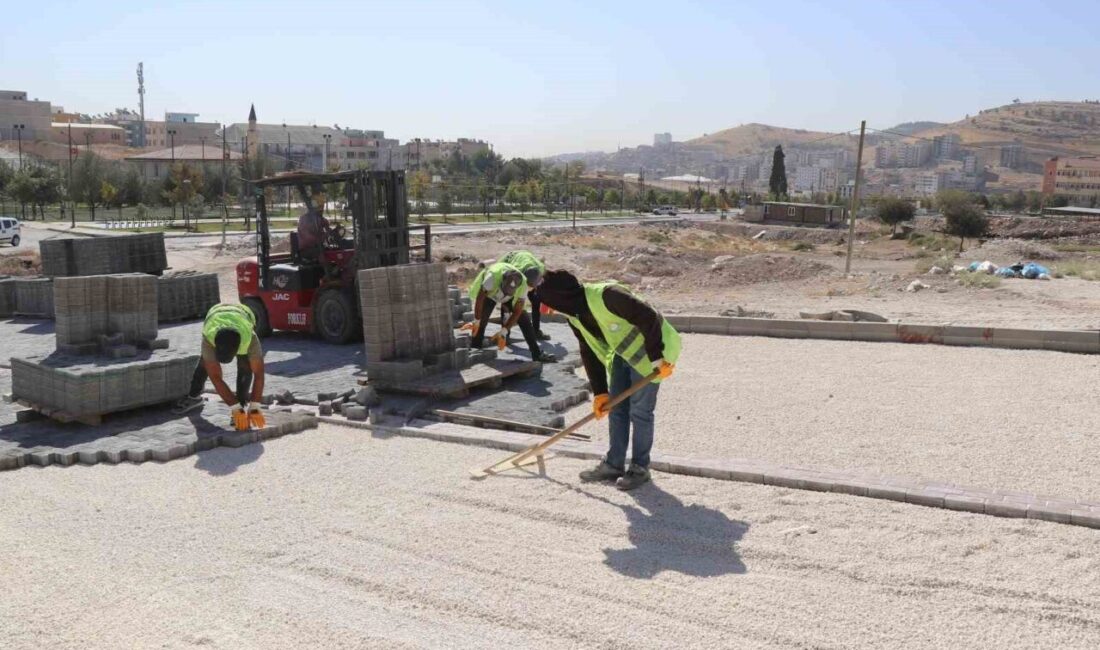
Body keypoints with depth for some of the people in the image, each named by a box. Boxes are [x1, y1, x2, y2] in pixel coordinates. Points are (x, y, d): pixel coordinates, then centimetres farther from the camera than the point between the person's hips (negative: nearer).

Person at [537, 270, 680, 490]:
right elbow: (589, 352, 3)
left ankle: (640, 468, 10)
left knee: (640, 410, -3)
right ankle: (613, 464, 20)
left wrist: (657, 358, -27)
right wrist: (599, 392, 0)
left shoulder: (607, 295, -32)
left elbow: (649, 318, -31)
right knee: (616, 407, 10)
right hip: (622, 353, 8)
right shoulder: (573, 315, -4)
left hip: (648, 351, -8)